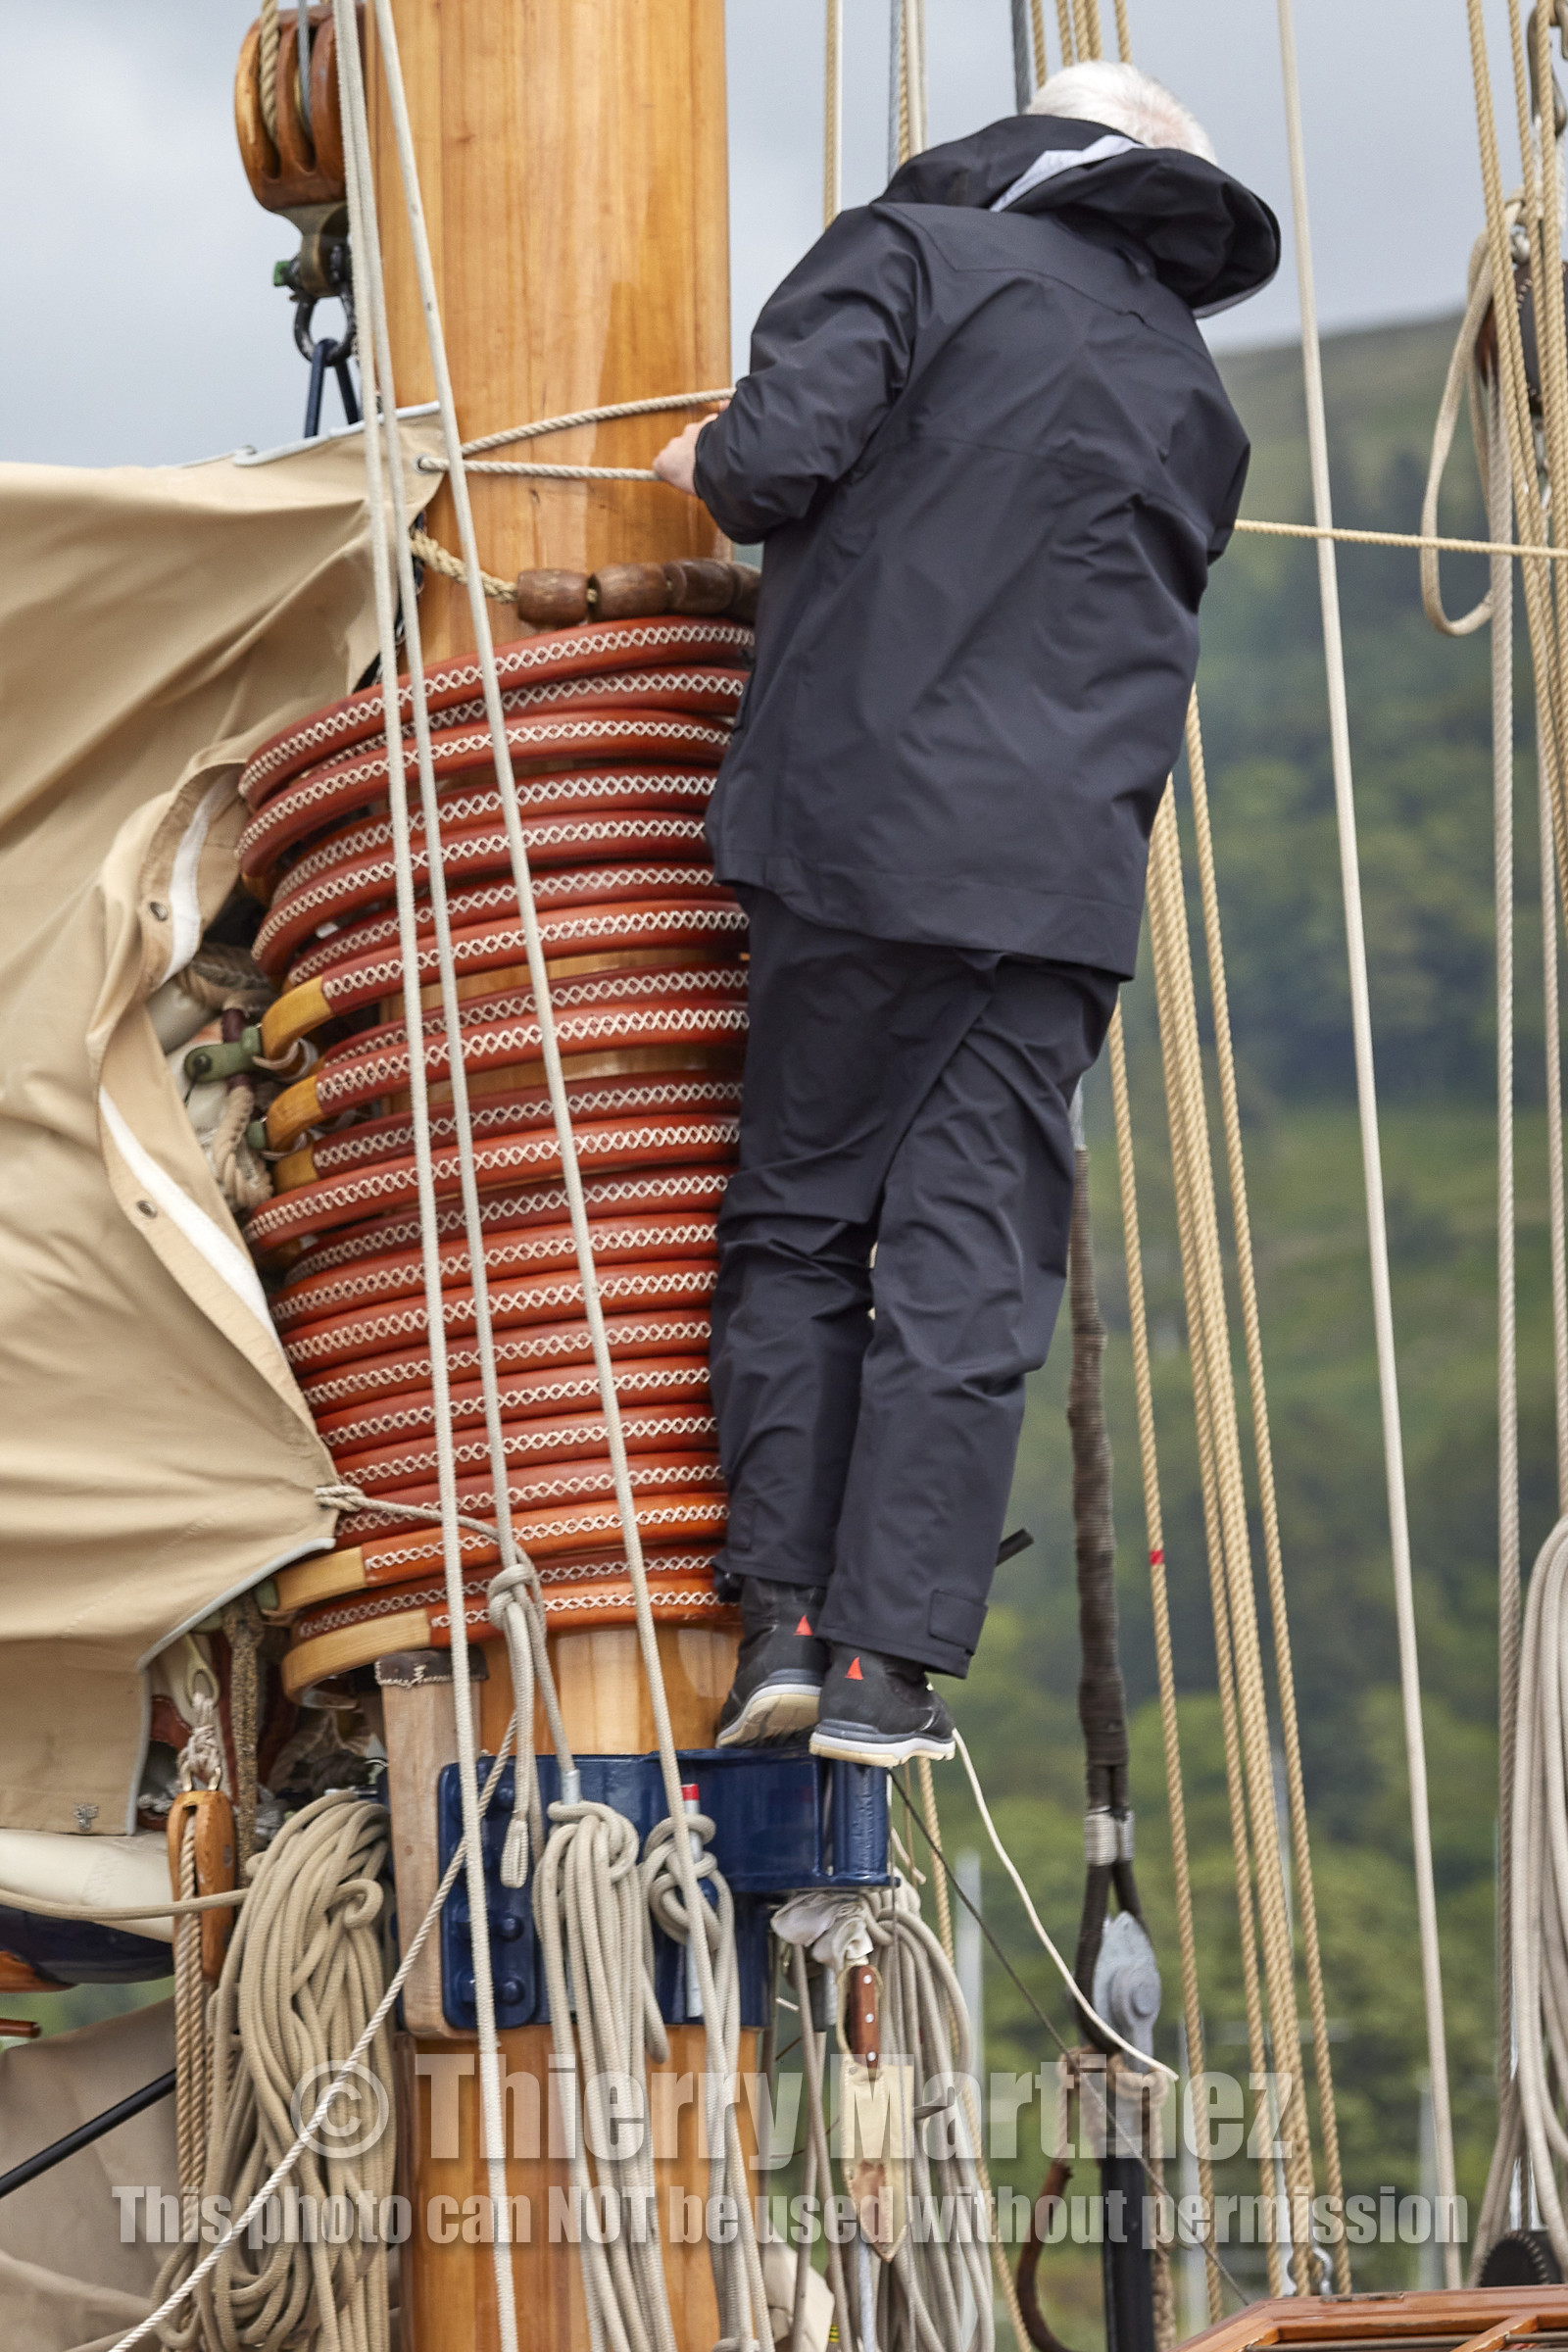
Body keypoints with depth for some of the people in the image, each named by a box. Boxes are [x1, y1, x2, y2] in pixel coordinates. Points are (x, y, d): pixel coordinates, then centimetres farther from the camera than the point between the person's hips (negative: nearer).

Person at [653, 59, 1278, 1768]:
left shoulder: (916, 251, 3)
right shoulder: (1194, 397, 20)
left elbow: (781, 457, -13)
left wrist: (708, 470, 10)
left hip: (865, 827, -3)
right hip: (1071, 872, 3)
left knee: (798, 1224, 8)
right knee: (972, 1271, 3)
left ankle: (782, 1620, 2)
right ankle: (890, 1665, -1)